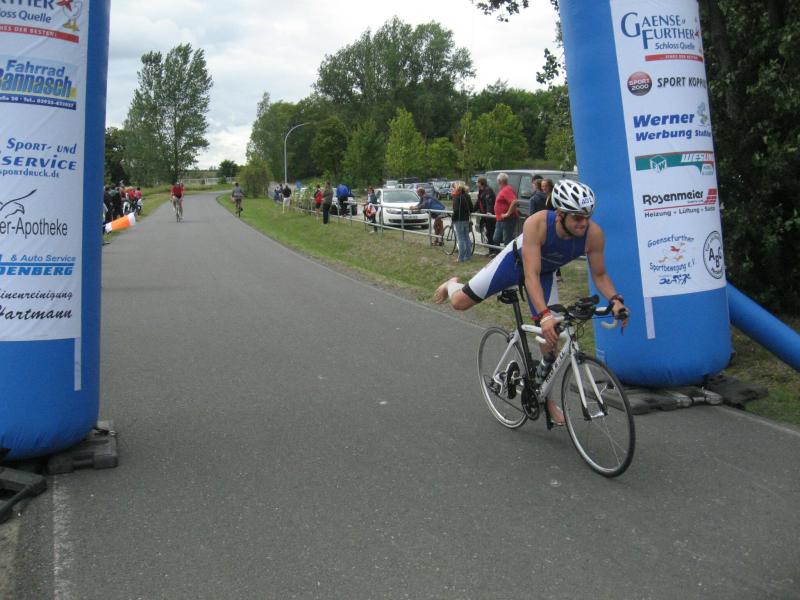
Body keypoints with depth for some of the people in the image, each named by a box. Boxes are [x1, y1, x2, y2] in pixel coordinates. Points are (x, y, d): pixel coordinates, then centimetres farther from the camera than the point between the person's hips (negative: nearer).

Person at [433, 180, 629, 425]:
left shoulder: (594, 234, -31)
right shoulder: (537, 224, -42)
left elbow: (599, 275, -17)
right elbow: (531, 274, -45)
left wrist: (615, 300, -35)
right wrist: (544, 314, -57)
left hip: (546, 272, 3)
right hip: (516, 261, -3)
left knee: (550, 336, -3)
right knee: (460, 303, -3)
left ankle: (546, 398, 18)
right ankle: (452, 285, 38)